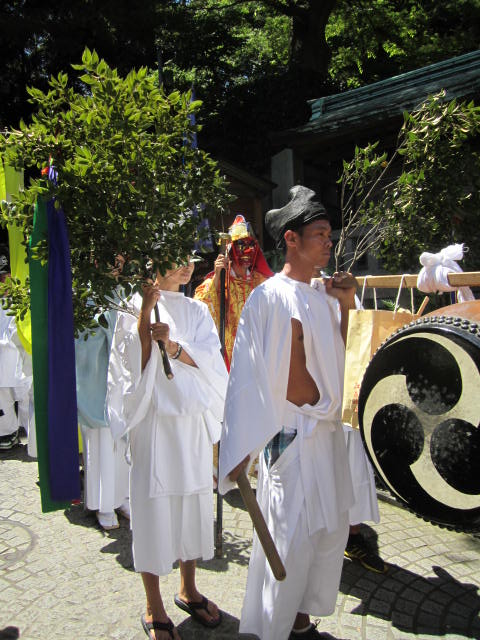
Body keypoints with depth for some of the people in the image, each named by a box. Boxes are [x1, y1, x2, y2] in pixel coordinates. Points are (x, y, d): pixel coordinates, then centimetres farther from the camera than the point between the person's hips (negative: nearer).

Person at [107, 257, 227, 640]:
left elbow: (211, 361, -1)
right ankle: (154, 608, 21)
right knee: (154, 507, 3)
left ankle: (188, 590, 33)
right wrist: (146, 313, -16)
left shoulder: (197, 310, 11)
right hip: (153, 421, -4)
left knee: (194, 499, 12)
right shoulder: (134, 306, -1)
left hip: (194, 422, 4)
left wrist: (172, 344, -17)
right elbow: (135, 365, -10)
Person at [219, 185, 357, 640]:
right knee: (293, 540, 2)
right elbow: (250, 375, -16)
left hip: (328, 431, 8)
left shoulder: (322, 296, 9)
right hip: (292, 433, -8)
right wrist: (242, 448, -17)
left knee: (331, 532, 18)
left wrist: (346, 307, 6)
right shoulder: (270, 296, -14)